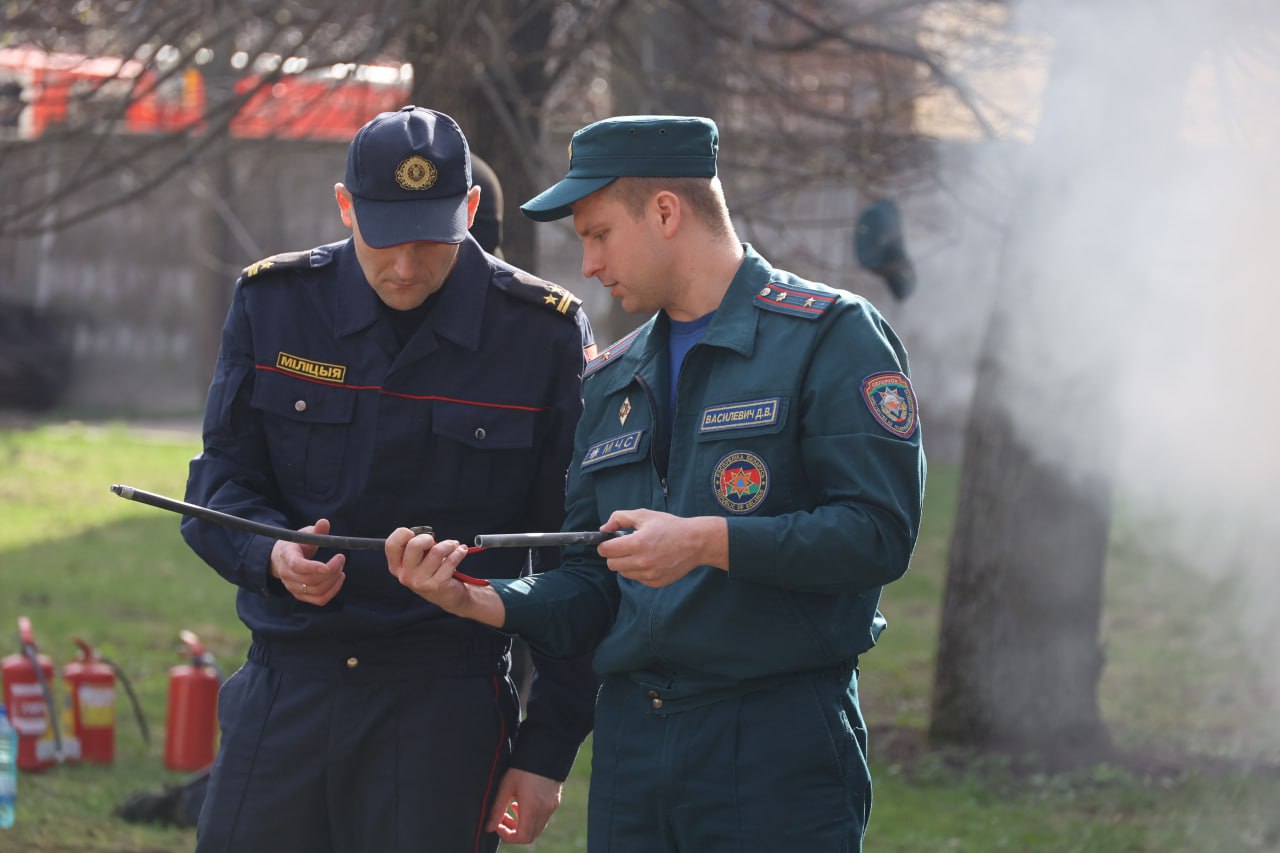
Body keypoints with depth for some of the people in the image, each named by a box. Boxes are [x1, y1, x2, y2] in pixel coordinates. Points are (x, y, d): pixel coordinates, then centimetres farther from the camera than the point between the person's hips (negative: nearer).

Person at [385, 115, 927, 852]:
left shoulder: (831, 337, -3)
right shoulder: (611, 382, 18)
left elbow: (879, 531, -13)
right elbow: (591, 592, 16)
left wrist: (708, 541, -20)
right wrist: (478, 600, -2)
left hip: (780, 743, -6)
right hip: (632, 748, 6)